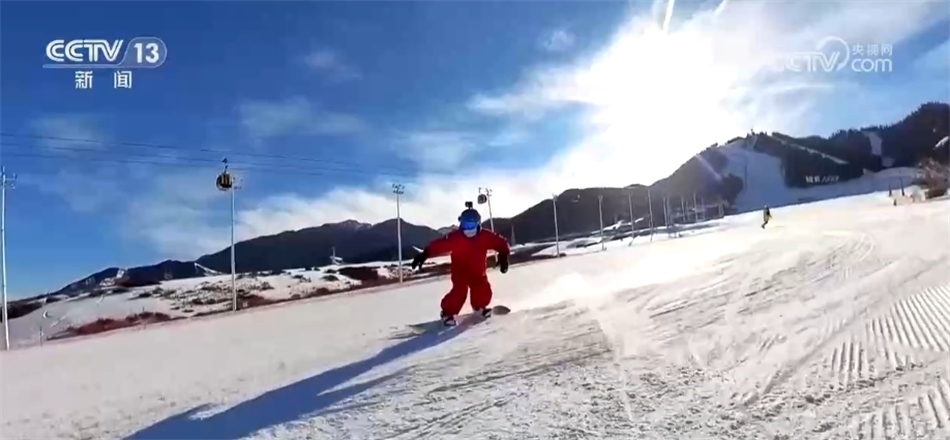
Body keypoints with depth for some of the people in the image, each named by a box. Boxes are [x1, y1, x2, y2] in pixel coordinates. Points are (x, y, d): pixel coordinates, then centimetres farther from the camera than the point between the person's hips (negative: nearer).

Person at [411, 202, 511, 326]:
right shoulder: (454, 237, -22)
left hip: (477, 272, 4)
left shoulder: (485, 236, -14)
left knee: (483, 290, -1)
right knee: (459, 291, -19)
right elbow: (438, 245, -28)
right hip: (459, 271, -4)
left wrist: (504, 256, -20)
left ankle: (479, 306, 33)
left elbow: (501, 243, -8)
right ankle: (448, 313, -1)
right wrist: (424, 255, -36)